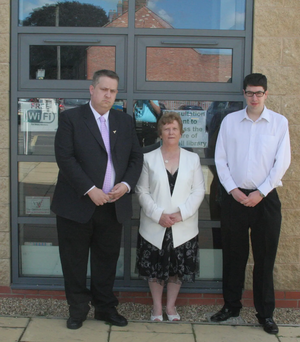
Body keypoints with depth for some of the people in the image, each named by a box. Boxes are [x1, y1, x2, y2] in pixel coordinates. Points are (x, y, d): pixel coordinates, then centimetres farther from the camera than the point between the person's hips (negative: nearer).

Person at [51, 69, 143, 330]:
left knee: (107, 260, 12)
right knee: (75, 261, 6)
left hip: (113, 205, 4)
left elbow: (136, 157, 11)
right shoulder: (71, 118, -3)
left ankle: (105, 307, 27)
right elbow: (65, 157, -12)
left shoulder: (125, 121, 11)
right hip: (77, 205, -3)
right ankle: (78, 309, 22)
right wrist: (90, 190, -18)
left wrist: (126, 184, -8)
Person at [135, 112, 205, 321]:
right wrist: (159, 215, -14)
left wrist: (180, 213, -13)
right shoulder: (149, 159, 1)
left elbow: (199, 191, 0)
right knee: (155, 267, 7)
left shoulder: (193, 159, 4)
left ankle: (171, 306, 26)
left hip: (183, 227, 1)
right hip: (154, 227, -1)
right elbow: (142, 191, -2)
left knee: (179, 267, 9)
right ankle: (157, 307, 25)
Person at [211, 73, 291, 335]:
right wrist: (233, 190, -6)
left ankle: (266, 313, 18)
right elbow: (220, 159, 4)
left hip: (265, 198, -1)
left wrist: (260, 193, -9)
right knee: (233, 255, 9)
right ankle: (231, 305, 25)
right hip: (234, 196, 1)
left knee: (265, 257, 6)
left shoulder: (279, 122, 0)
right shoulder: (230, 121, 4)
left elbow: (282, 161, -4)